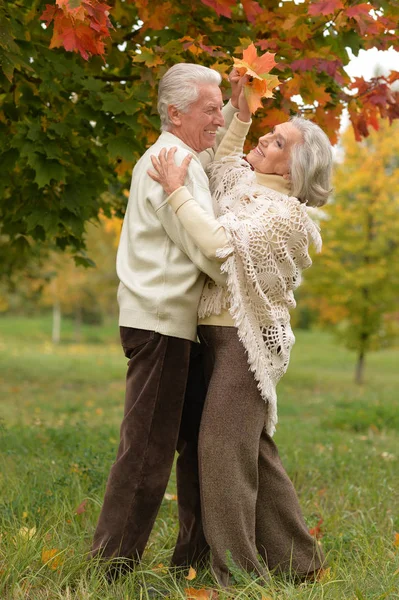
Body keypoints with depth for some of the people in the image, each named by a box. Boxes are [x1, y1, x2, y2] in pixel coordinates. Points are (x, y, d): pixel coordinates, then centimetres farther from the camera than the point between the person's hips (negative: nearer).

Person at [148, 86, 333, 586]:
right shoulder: (247, 186, 13)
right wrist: (242, 114, 21)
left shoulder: (286, 213, -12)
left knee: (224, 446, -11)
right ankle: (294, 559, 23)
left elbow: (224, 244, -24)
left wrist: (177, 193, -18)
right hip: (221, 336, 9)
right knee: (252, 451, 13)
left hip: (247, 338, -9)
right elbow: (220, 162, 33)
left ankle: (237, 571, -5)